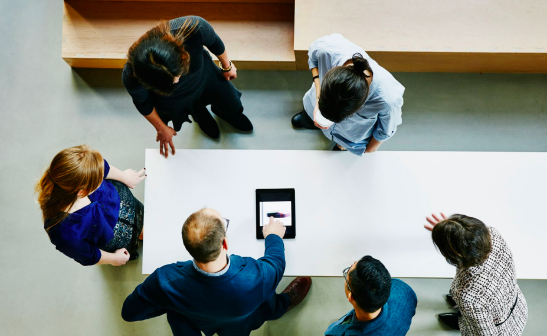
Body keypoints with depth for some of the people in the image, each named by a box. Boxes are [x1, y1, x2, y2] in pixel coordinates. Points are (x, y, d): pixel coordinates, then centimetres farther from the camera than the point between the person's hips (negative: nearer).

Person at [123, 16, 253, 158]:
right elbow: (142, 102, -18)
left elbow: (214, 42, -20)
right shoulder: (131, 78, -43)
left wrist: (227, 66, -1)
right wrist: (161, 129, -3)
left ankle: (219, 109, 63)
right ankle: (201, 116, 66)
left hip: (203, 75, 2)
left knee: (233, 107, 27)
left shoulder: (194, 28, -46)